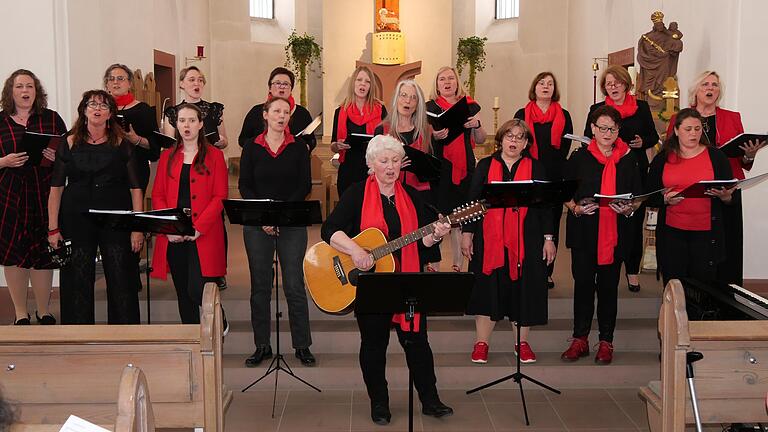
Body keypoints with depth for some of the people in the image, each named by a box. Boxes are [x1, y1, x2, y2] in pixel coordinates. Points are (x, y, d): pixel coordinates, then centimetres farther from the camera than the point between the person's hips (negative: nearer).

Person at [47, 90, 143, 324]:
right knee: (78, 281, 5)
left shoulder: (122, 145, 3)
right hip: (76, 220, 1)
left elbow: (135, 188, 0)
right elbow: (56, 188, 4)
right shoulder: (69, 144, 4)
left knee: (120, 280, 1)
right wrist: (53, 228, -2)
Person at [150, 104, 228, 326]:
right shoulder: (167, 157, 13)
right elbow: (158, 195, 9)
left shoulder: (214, 156, 3)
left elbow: (220, 197, -4)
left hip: (204, 234, -4)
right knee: (183, 293, 9)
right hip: (173, 237, 4)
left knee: (198, 291, -13)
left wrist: (198, 227, -14)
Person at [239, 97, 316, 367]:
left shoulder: (298, 147, 4)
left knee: (294, 285, -2)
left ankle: (302, 346, 7)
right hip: (257, 223, 1)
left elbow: (305, 185, -2)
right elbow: (244, 185, 3)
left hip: (292, 223, -1)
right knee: (260, 286, 6)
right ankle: (262, 346, 15)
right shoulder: (252, 148, 6)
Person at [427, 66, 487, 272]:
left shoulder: (469, 106, 13)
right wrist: (434, 136, -18)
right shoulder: (431, 107, 6)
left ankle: (458, 264, 12)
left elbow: (480, 140, 17)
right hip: (438, 168, -3)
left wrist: (477, 125, -4)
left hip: (464, 168, 3)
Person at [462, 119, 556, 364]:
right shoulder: (485, 166, 8)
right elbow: (473, 201, 6)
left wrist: (548, 238, 1)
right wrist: (467, 233, 0)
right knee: (489, 288, 2)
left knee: (523, 289, 4)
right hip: (489, 240, 0)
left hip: (526, 242, 0)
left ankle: (522, 343, 18)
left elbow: (545, 205, 6)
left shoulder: (536, 168, 8)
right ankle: (481, 343, 11)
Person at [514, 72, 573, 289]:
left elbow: (565, 147, 6)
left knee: (552, 224, 4)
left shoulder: (563, 116, 10)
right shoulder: (522, 114, 8)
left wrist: (555, 168, -6)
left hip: (555, 178, 1)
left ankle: (547, 272, 10)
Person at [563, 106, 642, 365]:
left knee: (608, 286, 6)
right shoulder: (579, 158, 4)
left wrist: (628, 209, -12)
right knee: (583, 283, 2)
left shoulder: (628, 159, 7)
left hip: (616, 233, 1)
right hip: (583, 231, 0)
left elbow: (638, 197, 9)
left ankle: (606, 341, 16)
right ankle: (580, 340, 13)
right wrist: (575, 208, -15)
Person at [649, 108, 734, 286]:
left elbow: (730, 199, 6)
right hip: (672, 232, 1)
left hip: (706, 233, 0)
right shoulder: (662, 159, 7)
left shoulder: (716, 156, 5)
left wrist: (724, 195, -15)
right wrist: (666, 199, -13)